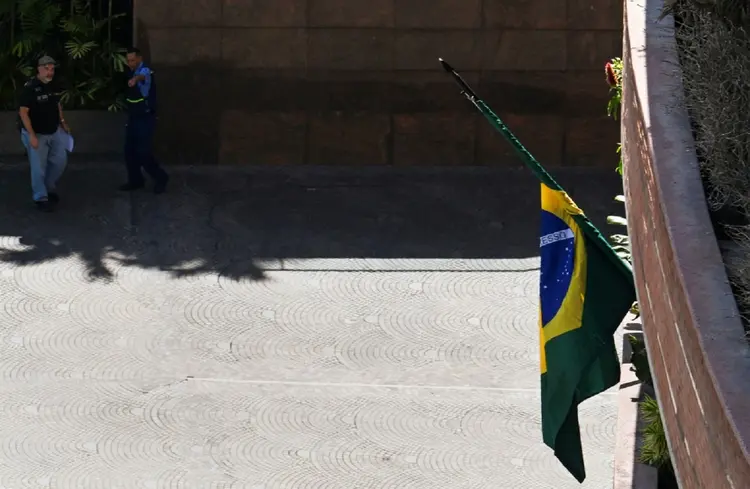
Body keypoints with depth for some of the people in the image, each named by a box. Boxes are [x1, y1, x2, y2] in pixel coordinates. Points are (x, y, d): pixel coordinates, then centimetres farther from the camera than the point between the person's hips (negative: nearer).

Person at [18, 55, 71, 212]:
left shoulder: (54, 86, 2)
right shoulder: (30, 88, -20)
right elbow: (23, 112, -21)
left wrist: (62, 122, 11)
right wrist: (32, 135, -25)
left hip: (54, 131, 7)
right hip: (37, 134, -7)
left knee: (60, 160, 14)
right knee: (39, 167, 0)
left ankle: (50, 188, 35)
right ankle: (40, 197, 14)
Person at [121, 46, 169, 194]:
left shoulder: (145, 71, -20)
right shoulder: (132, 72, 10)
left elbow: (143, 76, -48)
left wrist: (135, 79, -70)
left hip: (145, 119, -9)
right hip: (133, 118, 9)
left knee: (143, 152, -8)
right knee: (130, 151, 8)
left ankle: (160, 178, 8)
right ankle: (135, 181, 19)